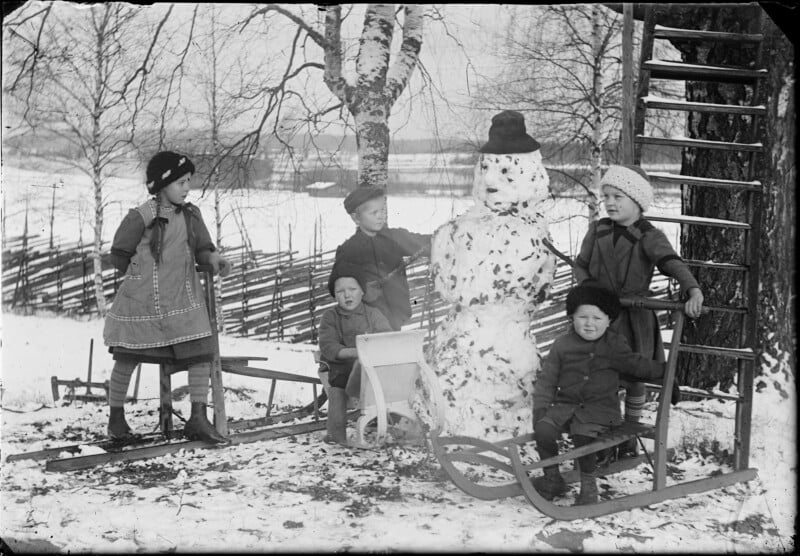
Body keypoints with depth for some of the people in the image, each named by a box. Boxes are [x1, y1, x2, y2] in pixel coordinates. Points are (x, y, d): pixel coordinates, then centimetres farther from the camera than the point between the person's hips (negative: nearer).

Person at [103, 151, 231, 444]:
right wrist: (143, 274, 1)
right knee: (127, 359, 6)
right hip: (142, 299, -4)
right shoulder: (141, 216, -10)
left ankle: (198, 419, 2)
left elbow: (201, 249, 10)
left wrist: (213, 258, -11)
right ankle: (116, 418, 24)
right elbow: (118, 255, -2)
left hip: (183, 298, 5)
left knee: (202, 353, -5)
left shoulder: (191, 214, 6)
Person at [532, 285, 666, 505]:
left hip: (600, 407, -2)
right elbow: (546, 380, 6)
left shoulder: (614, 345, 4)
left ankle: (588, 485, -10)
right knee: (543, 429, -22)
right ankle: (552, 479, -1)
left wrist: (664, 369, -1)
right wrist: (540, 409, -3)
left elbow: (635, 364, 9)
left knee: (583, 434, -31)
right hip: (566, 404, 2)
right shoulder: (562, 345, 4)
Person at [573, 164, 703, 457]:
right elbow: (580, 266, 10)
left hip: (634, 316, -2)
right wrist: (590, 287, -10)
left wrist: (693, 289, -45)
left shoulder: (649, 236, -10)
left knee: (634, 377, 9)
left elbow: (671, 262, -27)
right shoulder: (598, 230, 2)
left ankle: (629, 436, 27)